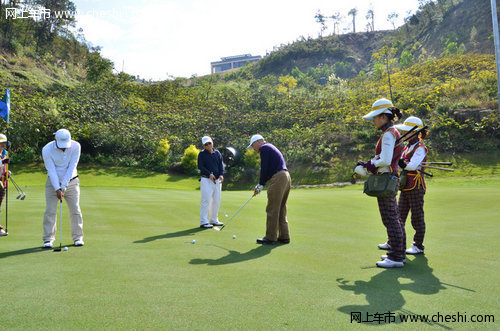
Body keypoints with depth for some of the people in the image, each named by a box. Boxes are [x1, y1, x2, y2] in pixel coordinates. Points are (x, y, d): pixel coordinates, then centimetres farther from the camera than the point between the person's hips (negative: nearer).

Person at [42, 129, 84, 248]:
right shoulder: (47, 150, -17)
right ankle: (48, 239, 6)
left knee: (75, 210, -1)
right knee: (50, 210, -4)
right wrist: (57, 189, -20)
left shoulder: (76, 146, -15)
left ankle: (78, 237, 9)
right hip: (53, 182, -1)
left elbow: (71, 168, -15)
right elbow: (51, 171, -16)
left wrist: (63, 186, -17)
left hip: (71, 181, 1)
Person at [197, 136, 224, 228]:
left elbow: (221, 165, 9)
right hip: (206, 180, -5)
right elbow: (200, 166, -7)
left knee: (216, 200, 9)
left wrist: (221, 175, -8)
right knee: (206, 200, -9)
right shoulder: (202, 154, -1)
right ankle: (203, 222, -4)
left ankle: (214, 220, 21)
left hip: (217, 180, 5)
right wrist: (209, 174, -18)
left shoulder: (217, 153, 12)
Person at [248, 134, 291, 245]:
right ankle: (284, 237, 17)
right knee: (281, 209, 14)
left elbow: (264, 169, -10)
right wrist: (260, 185, 19)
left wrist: (260, 185, 1)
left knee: (272, 210, -4)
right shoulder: (270, 148, 27)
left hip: (278, 179, -10)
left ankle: (270, 238, 1)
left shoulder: (264, 148, -3)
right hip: (286, 177, 10)